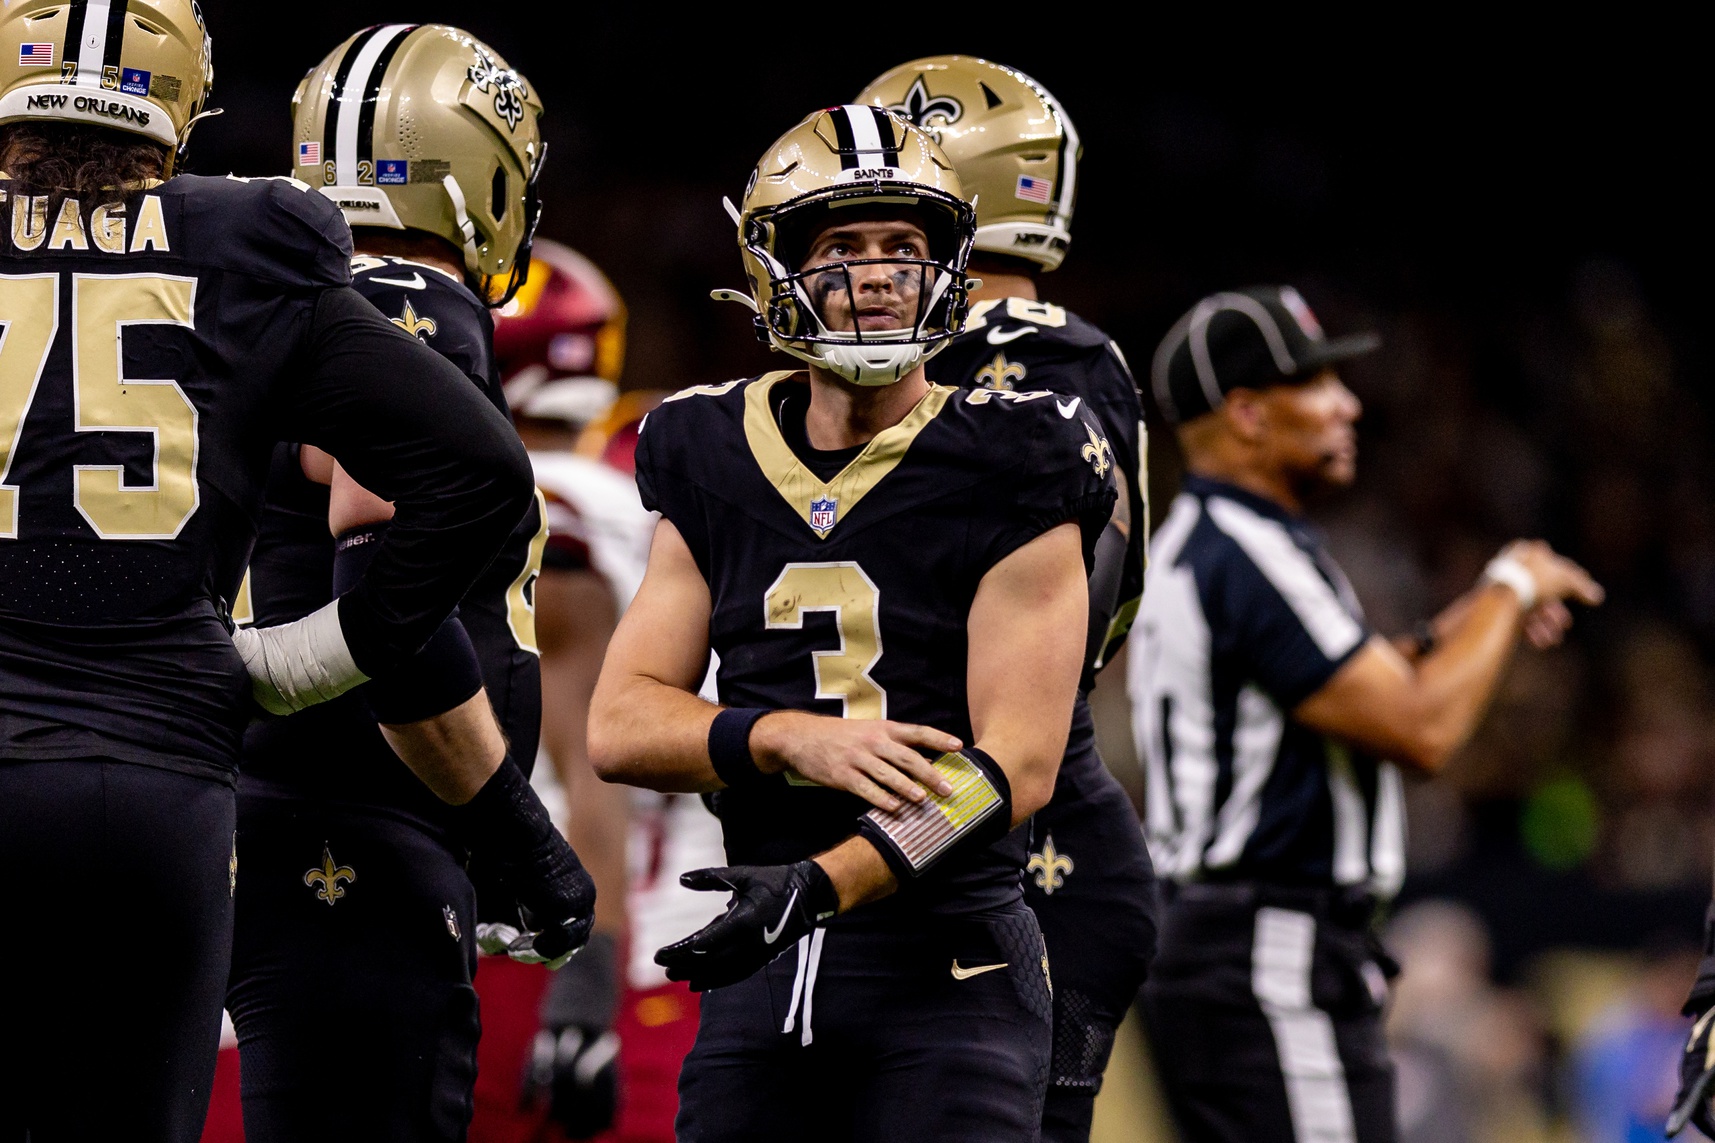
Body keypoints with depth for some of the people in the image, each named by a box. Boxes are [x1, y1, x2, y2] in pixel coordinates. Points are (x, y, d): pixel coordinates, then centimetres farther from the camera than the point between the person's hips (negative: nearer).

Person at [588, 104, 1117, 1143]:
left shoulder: (1010, 480, -4)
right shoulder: (717, 472, 10)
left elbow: (1014, 765, -11)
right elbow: (622, 726, 6)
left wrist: (823, 884, -22)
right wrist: (793, 740, -13)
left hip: (949, 970, -4)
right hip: (761, 974, 4)